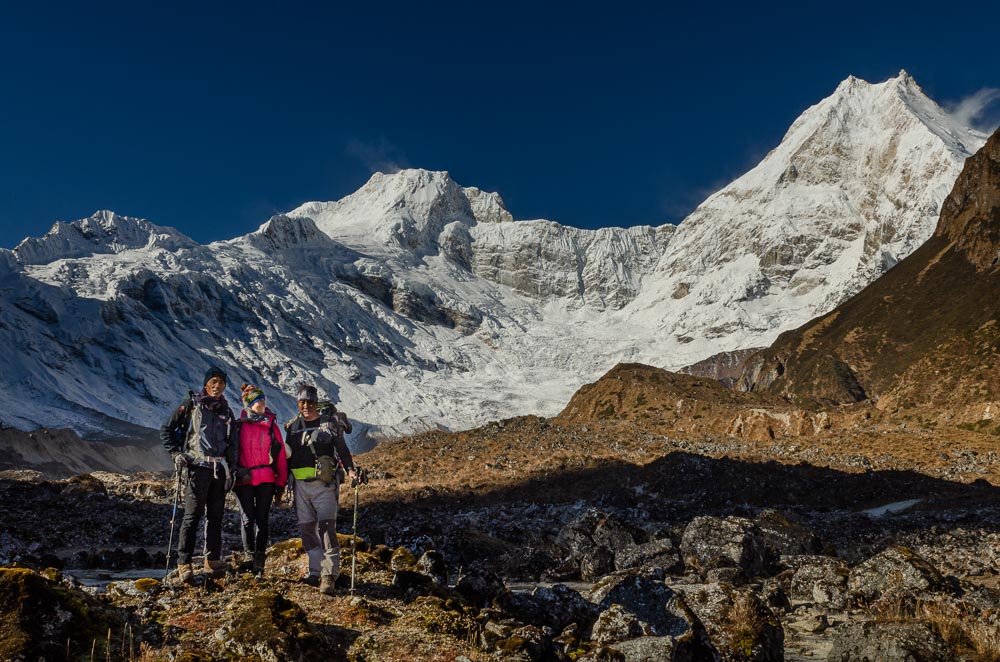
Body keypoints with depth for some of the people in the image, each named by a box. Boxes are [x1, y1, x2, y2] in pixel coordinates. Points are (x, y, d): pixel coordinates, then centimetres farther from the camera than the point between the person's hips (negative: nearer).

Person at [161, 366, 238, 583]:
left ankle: (213, 559, 16)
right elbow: (167, 430, 5)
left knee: (216, 516, 7)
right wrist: (175, 453, -6)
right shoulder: (191, 405, 2)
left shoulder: (226, 412, 16)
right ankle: (184, 563, -4)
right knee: (193, 515, -9)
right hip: (196, 467, -5)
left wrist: (230, 469, 13)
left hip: (219, 469, 5)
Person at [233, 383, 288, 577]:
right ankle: (249, 557, 16)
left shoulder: (272, 426, 7)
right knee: (247, 519, 1)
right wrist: (237, 472, -9)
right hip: (243, 480, -1)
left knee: (262, 520, 1)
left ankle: (259, 562, 5)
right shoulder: (239, 425, 4)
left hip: (266, 480, 1)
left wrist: (281, 484, 5)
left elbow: (281, 457, 8)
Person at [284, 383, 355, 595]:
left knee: (326, 527, -13)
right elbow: (287, 457, 19)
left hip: (324, 484, -5)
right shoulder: (293, 426, 13)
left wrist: (350, 469, -20)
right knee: (307, 529, 7)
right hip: (301, 485, 5)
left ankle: (329, 575, -14)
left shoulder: (329, 423, 1)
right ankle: (316, 571, 17)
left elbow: (342, 449, -4)